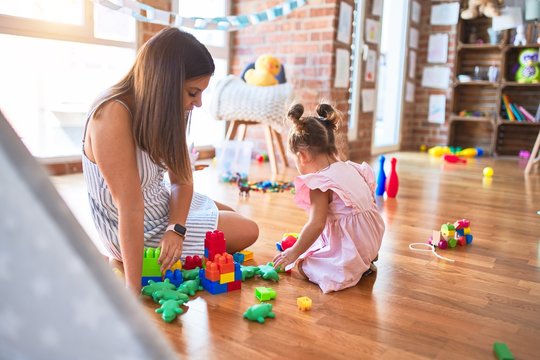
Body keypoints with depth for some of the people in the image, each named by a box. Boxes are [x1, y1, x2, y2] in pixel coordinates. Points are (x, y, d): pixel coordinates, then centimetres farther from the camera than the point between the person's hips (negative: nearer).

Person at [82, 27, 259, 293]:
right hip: (139, 230, -8)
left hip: (162, 202, 9)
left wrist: (176, 229, -22)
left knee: (228, 215, 27)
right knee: (248, 232, -1)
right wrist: (133, 288, -29)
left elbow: (182, 179, -5)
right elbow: (130, 207, -34)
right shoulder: (113, 116, -31)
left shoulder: (164, 111, -7)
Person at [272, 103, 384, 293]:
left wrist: (293, 253, -12)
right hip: (370, 241, 9)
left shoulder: (320, 182, -19)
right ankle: (363, 261, 10)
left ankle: (357, 268, -6)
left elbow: (316, 224, -24)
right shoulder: (351, 168, 6)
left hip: (349, 248, -9)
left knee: (304, 265, -6)